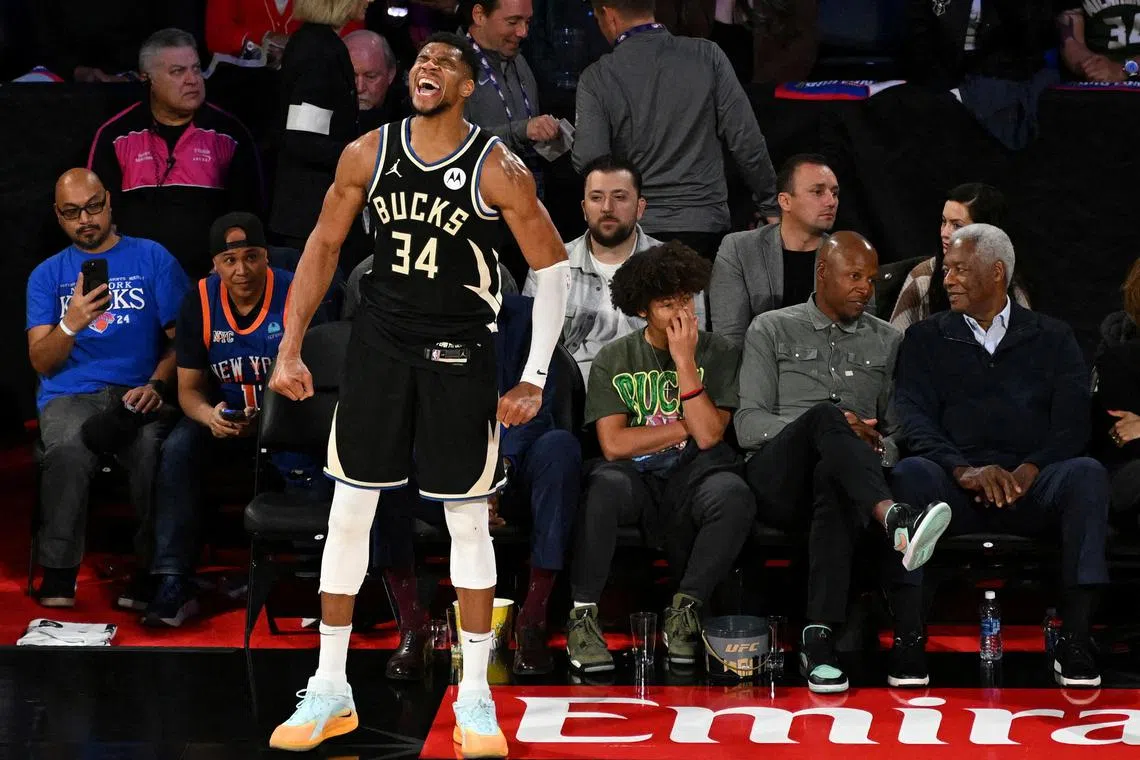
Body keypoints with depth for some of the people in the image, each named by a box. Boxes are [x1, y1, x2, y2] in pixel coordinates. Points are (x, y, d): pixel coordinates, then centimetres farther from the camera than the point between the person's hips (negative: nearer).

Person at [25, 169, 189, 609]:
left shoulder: (152, 259, 12)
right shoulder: (47, 275, 15)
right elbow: (41, 361, 6)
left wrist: (156, 384, -11)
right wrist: (70, 325, -15)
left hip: (137, 394, -1)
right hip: (70, 395, 1)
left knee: (153, 446, -36)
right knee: (69, 447, -36)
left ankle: (152, 576, -25)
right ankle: (58, 578, -27)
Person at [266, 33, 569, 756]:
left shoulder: (498, 170, -12)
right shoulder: (368, 155, -3)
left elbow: (553, 265, -4)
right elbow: (324, 246, 8)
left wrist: (536, 378, -8)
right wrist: (290, 350, 2)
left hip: (460, 354, -3)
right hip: (380, 342, 3)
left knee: (469, 521, 3)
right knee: (348, 509, 3)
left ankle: (476, 698, 13)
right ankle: (330, 692, 13)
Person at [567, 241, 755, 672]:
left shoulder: (716, 354, 6)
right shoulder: (614, 359, 7)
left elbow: (709, 435, -8)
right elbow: (613, 443, -6)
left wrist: (684, 361, -10)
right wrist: (686, 427, -4)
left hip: (693, 478, 0)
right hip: (637, 478, 0)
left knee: (732, 494, -35)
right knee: (607, 486, -37)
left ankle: (684, 611, -19)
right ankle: (583, 615, -26)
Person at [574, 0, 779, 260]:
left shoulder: (597, 78, -5)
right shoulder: (707, 56, -2)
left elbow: (588, 161, -10)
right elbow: (746, 141, -3)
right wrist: (771, 207, 7)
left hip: (637, 228, -1)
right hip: (707, 223, 1)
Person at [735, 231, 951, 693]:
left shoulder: (887, 343, 23)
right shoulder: (772, 330, 16)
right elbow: (749, 426, 4)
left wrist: (876, 444, -7)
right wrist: (833, 426, -10)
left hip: (838, 476, 2)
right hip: (780, 478, -2)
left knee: (834, 482, -38)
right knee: (828, 415, -35)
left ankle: (820, 639, -46)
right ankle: (894, 517, -61)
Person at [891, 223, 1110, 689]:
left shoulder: (1052, 339, 18)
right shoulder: (926, 339, 18)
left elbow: (1073, 421, 4)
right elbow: (912, 418, 1)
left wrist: (1031, 469, -17)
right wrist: (963, 469, -19)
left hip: (1032, 486, 0)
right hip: (956, 490, 0)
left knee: (1086, 474, -31)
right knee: (911, 473, -33)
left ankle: (1075, 637, -31)